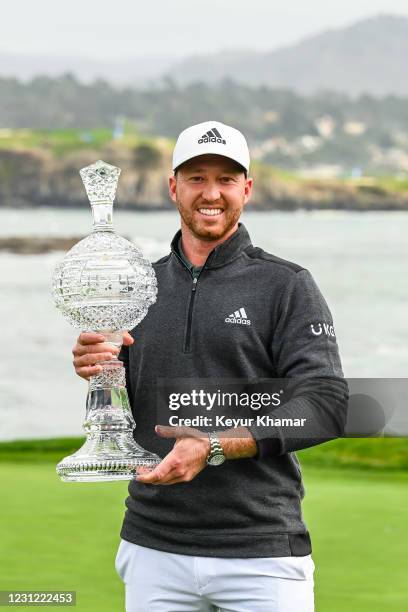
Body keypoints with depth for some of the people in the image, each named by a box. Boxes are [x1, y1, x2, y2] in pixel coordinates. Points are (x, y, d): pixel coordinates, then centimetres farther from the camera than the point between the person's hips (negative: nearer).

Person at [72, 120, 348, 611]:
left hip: (261, 552, -3)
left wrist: (216, 447, -21)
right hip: (154, 548, 4)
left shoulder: (287, 286, -1)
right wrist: (97, 373, -8)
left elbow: (326, 404, -11)